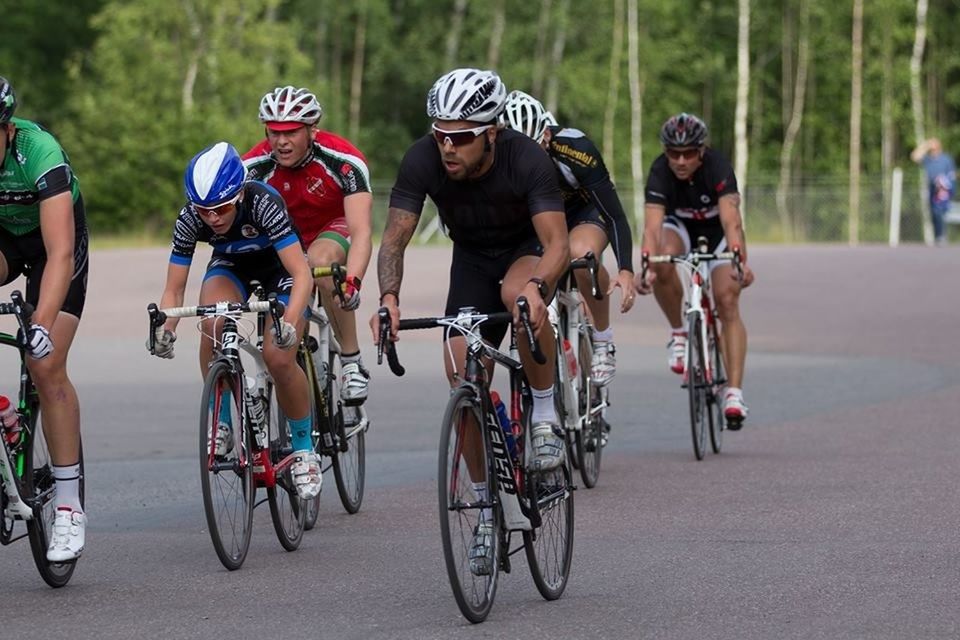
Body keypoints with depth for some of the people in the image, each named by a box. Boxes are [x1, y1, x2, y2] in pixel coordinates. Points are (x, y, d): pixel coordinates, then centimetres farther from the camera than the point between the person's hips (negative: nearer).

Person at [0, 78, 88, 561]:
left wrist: (42, 325, -55)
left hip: (51, 238, -3)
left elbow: (60, 254, -43)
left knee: (46, 367, -14)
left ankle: (70, 508, -6)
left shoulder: (41, 154, -37)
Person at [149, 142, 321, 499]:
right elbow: (174, 289, -21)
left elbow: (302, 274, -40)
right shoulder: (189, 219, -26)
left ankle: (304, 447, 1)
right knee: (213, 322, -31)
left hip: (280, 270, -3)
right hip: (231, 267, 3)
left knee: (278, 358, -22)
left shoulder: (263, 204, -37)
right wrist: (165, 329, -41)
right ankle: (220, 424, -16)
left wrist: (289, 323, -56)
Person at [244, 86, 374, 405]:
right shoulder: (255, 166, -24)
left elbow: (361, 233, -39)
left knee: (320, 260, -36)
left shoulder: (344, 161, -31)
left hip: (335, 226, -3)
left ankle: (352, 360, -25)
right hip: (284, 233, 3)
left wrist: (351, 282, -57)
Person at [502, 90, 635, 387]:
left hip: (584, 213, -3)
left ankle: (603, 340, -16)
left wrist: (626, 270, -40)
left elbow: (615, 214, -29)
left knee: (582, 254, -37)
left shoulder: (575, 148, -33)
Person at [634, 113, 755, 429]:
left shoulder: (718, 168, -33)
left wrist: (740, 260, -64)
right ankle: (678, 333, -10)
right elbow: (652, 226, -41)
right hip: (680, 226, 1)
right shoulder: (660, 172, -30)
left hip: (717, 232, -1)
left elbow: (731, 220, -47)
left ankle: (734, 392, -18)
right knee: (662, 265, -33)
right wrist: (646, 267, -60)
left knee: (727, 302, -17)